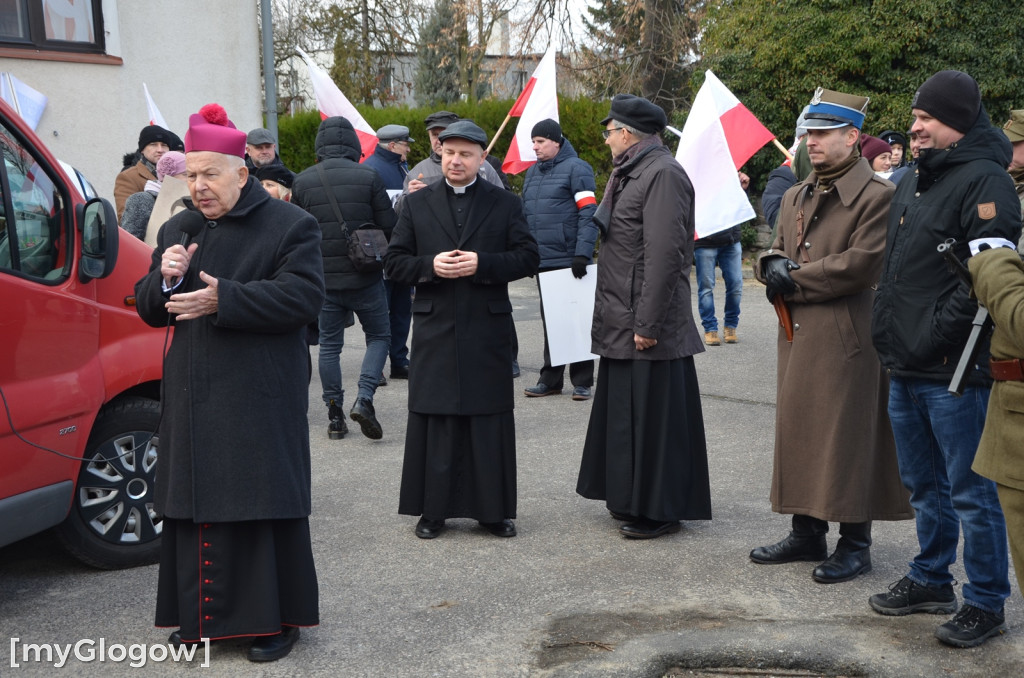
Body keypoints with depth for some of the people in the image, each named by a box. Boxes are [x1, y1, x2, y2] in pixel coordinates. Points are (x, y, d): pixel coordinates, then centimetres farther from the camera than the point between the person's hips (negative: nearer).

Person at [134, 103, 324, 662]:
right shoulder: (177, 231, 15)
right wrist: (165, 279, -7)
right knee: (195, 503, 10)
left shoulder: (289, 226, -3)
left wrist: (225, 299, -23)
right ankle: (203, 614, 23)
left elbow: (304, 295, -16)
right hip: (192, 400, 6)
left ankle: (277, 617, 13)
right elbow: (149, 311, 16)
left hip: (259, 401, -5)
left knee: (264, 506, 0)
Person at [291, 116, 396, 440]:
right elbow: (389, 228, -6)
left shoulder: (302, 181, -1)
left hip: (324, 279, 2)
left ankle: (335, 415, 13)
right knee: (379, 336, 13)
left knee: (329, 344, 12)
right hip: (365, 277, -2)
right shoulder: (368, 176, -8)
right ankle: (364, 398, -5)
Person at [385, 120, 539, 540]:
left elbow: (528, 257, 1)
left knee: (490, 421, 5)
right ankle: (433, 509, 16)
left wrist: (482, 264, -14)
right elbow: (394, 262, 6)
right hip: (434, 329, 1)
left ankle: (493, 509, 16)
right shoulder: (417, 204, 8)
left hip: (488, 331, 0)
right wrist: (429, 266, -14)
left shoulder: (505, 204, 6)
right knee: (433, 420, 5)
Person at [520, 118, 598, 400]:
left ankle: (582, 381, 8)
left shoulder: (576, 168, -6)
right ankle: (550, 379, 19)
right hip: (542, 261, 7)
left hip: (569, 260, -7)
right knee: (549, 322, 12)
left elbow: (588, 213, -13)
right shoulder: (532, 172, 16)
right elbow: (525, 215, 20)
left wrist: (583, 253, -20)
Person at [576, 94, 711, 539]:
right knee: (625, 412, 17)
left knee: (651, 415, -1)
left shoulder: (663, 174, -16)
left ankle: (659, 511, 10)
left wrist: (648, 324, -23)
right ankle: (631, 498, 29)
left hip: (649, 325, -10)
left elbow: (665, 255, -23)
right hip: (623, 321, 10)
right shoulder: (632, 172, 17)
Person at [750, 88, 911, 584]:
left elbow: (861, 264, -18)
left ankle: (855, 544, 12)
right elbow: (775, 252, 18)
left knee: (845, 437, -1)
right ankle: (807, 534, 25)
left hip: (847, 337, -7)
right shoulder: (795, 196, 17)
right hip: (797, 336, 8)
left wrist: (793, 280, -12)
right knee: (797, 430, 12)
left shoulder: (878, 195, -8)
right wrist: (773, 265, -8)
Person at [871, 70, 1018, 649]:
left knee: (970, 491, 2)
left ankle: (986, 602, 16)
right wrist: (890, 333, 14)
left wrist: (936, 335, -20)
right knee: (925, 486, 20)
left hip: (955, 372, -9)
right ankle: (931, 580, 34)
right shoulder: (914, 181, 15)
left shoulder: (985, 181, -13)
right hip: (906, 368, 9)